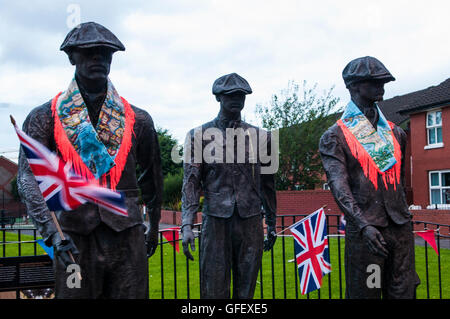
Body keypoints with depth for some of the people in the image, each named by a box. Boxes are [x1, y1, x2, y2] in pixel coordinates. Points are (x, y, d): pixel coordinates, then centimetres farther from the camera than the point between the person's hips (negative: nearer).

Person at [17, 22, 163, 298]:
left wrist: (154, 226, 24)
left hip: (128, 237, 1)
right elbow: (28, 175, -7)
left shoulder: (137, 120, 9)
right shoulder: (45, 117, 4)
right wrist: (50, 229, -21)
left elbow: (152, 176, 19)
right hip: (74, 240, -1)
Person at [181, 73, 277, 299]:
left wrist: (272, 225, 17)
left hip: (251, 222, 2)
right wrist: (187, 225, -12)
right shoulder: (199, 135, 5)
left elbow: (267, 184, 16)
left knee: (246, 290, 7)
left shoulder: (259, 136, 11)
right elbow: (191, 182, -2)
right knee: (214, 289, 0)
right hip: (216, 221, -2)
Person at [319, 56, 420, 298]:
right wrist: (363, 224, -26)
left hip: (401, 229, 5)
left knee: (403, 292, 7)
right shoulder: (335, 137, -2)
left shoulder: (395, 133, 15)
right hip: (365, 231, -4)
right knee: (364, 292, 3)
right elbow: (339, 186, -14)